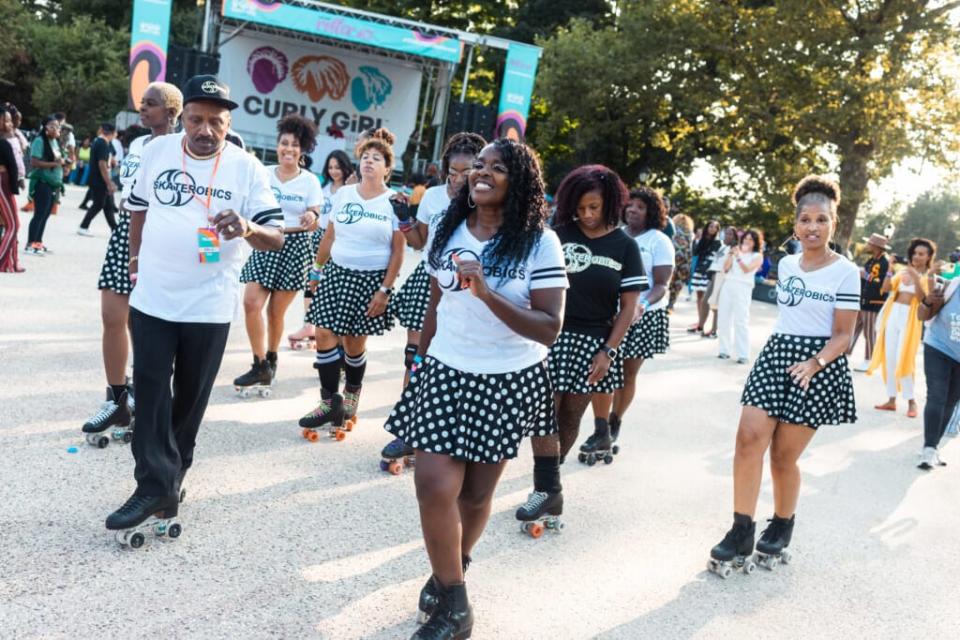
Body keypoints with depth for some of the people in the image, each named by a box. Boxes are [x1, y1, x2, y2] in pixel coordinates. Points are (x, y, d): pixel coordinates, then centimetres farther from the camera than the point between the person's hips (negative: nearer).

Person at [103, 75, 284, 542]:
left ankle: (167, 484, 27)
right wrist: (136, 255, 16)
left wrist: (248, 229, -34)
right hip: (152, 297, 2)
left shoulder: (247, 168, -9)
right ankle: (155, 487, 7)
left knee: (190, 398, 10)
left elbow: (276, 237, -13)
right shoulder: (157, 151, -1)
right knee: (151, 390, 1)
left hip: (209, 305, -2)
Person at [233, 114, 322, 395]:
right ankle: (261, 366, -3)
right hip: (265, 244, 2)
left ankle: (270, 360, 27)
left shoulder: (310, 181, -2)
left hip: (294, 247, -2)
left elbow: (314, 224, -5)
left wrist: (312, 218, -27)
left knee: (276, 311, 6)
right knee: (251, 302, -13)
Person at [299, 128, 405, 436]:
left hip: (371, 280, -3)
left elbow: (398, 251, -7)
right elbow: (329, 235, 13)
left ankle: (351, 397, 30)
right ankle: (330, 404, 2)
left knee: (354, 342, 5)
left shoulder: (395, 203, -6)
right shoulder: (343, 194, 6)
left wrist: (385, 289, -11)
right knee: (325, 334, -6)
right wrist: (317, 268, 13)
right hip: (337, 273, 4)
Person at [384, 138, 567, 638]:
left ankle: (452, 572, 36)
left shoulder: (539, 243, -11)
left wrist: (487, 293, -27)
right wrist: (419, 363, 19)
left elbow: (549, 329, -17)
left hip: (507, 382, -3)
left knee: (477, 491, 8)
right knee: (434, 486, -8)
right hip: (445, 372, 3)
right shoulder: (447, 230, 4)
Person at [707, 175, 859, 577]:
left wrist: (814, 363, -25)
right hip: (775, 356, 4)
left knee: (783, 456, 1)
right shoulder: (786, 265, 10)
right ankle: (742, 533, -5)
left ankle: (781, 530, 25)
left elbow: (843, 336, -9)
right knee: (749, 437, -12)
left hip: (818, 366, -4)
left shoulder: (846, 272, -7)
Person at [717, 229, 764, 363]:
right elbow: (725, 268, 7)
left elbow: (747, 269, -10)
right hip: (728, 285, 5)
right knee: (723, 319, 2)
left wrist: (738, 257, -20)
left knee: (741, 321, -11)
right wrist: (730, 254, -3)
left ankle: (743, 354, -13)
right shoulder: (736, 252, 16)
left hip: (743, 288, -5)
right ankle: (724, 350, 10)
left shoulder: (757, 256, 5)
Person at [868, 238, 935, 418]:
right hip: (893, 314, 5)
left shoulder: (929, 276, 0)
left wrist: (916, 278, -25)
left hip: (910, 318, -4)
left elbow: (923, 298, -16)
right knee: (889, 359, 5)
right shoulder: (903, 272, 10)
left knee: (903, 360, -7)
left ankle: (911, 401, 8)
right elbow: (885, 289, 2)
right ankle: (891, 400, 13)